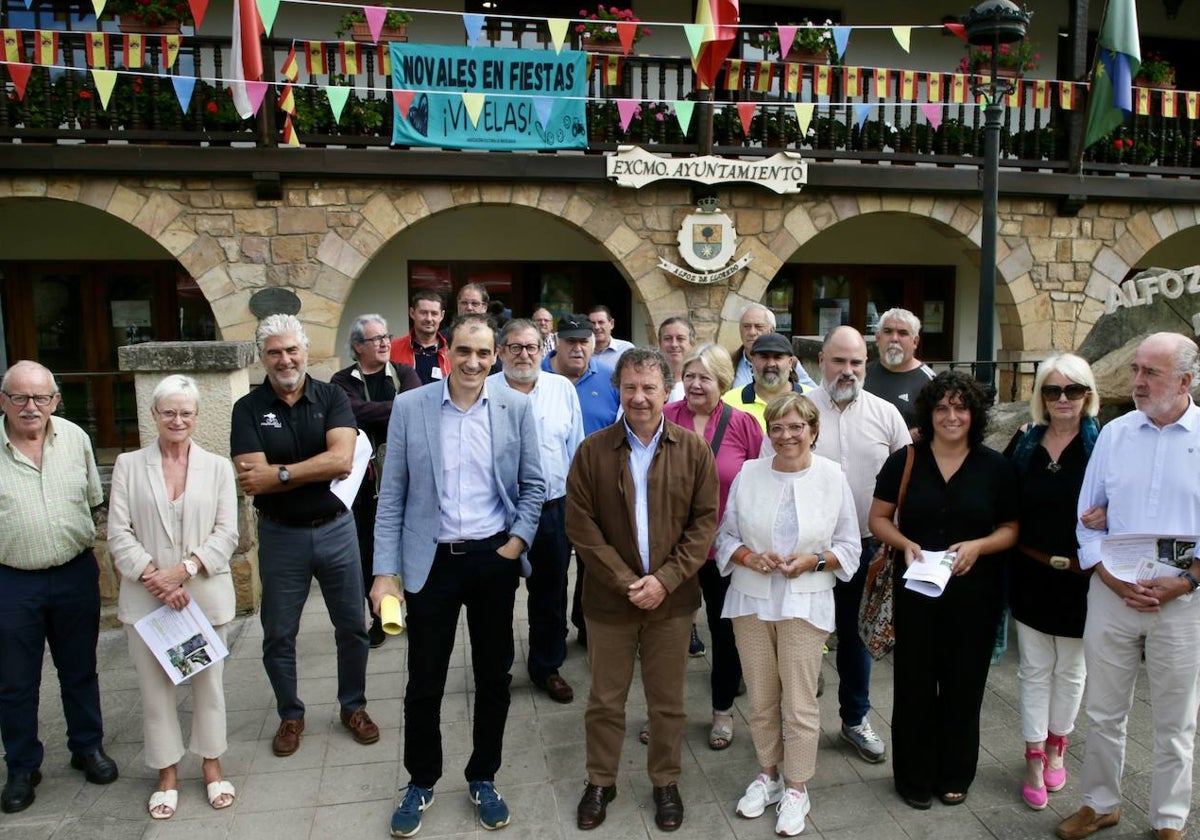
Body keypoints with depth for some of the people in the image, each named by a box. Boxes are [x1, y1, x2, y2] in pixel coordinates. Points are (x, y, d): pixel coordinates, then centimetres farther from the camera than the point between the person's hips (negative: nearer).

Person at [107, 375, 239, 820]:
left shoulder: (218, 467, 3)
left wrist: (183, 570, -15)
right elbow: (118, 533, -2)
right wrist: (154, 577, -14)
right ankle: (167, 773, 27)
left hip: (206, 595, 0)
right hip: (146, 599, 0)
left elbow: (226, 533, -3)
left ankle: (211, 764, 28)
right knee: (155, 687, 9)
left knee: (208, 681, 10)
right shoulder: (128, 465, 3)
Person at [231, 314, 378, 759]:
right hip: (280, 535, 0)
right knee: (278, 635, 12)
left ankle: (353, 707, 33)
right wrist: (322, 468, -19)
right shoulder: (249, 409, -6)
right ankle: (290, 716, 34)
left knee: (352, 626, 12)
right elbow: (252, 480, -18)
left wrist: (278, 474, -22)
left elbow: (342, 457, -20)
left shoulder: (332, 397, -5)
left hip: (335, 528, 1)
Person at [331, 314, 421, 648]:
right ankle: (380, 616, 24)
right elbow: (357, 411, -17)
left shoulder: (405, 373, 4)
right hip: (364, 477, 0)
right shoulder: (343, 381, 2)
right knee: (368, 549, 8)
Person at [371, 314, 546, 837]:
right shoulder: (409, 407, -4)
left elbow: (533, 485, 4)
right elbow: (392, 496, -3)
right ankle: (421, 783, 33)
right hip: (432, 561, -1)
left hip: (495, 559, 1)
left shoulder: (516, 407, -2)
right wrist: (385, 572, -7)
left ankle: (482, 779, 34)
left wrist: (517, 542, -7)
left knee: (494, 676, 13)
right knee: (424, 682, 10)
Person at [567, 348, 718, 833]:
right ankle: (600, 782, 33)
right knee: (605, 700, 13)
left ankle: (666, 783, 34)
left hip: (672, 598, 1)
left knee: (668, 702, 14)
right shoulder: (592, 451, -5)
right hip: (609, 598, 0)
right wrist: (625, 582, -13)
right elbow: (580, 525, -7)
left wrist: (665, 579, -13)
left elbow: (705, 521, -3)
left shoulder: (693, 450, -2)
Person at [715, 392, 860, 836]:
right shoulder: (748, 474, -1)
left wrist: (814, 560, -15)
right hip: (751, 600, 2)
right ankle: (768, 773, 34)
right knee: (761, 698, 13)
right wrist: (749, 557, -14)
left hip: (805, 603, -2)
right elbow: (725, 536, 5)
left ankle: (796, 787, 23)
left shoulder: (833, 478, -4)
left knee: (799, 702, 3)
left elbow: (849, 547, 2)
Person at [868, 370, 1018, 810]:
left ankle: (955, 776, 30)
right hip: (916, 592, 0)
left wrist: (978, 546, -15)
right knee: (914, 683, 6)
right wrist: (905, 544, -15)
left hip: (974, 594, 1)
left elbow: (1010, 529, 5)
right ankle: (914, 777, 24)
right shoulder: (904, 461, -1)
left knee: (964, 685, 11)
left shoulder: (996, 467, 1)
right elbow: (878, 518, 3)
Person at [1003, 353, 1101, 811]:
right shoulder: (1024, 442, 0)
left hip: (1079, 578, -2)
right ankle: (1034, 760, 22)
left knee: (1070, 669, 16)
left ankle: (1056, 747, 36)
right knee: (1034, 669, 10)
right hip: (1030, 575, 2)